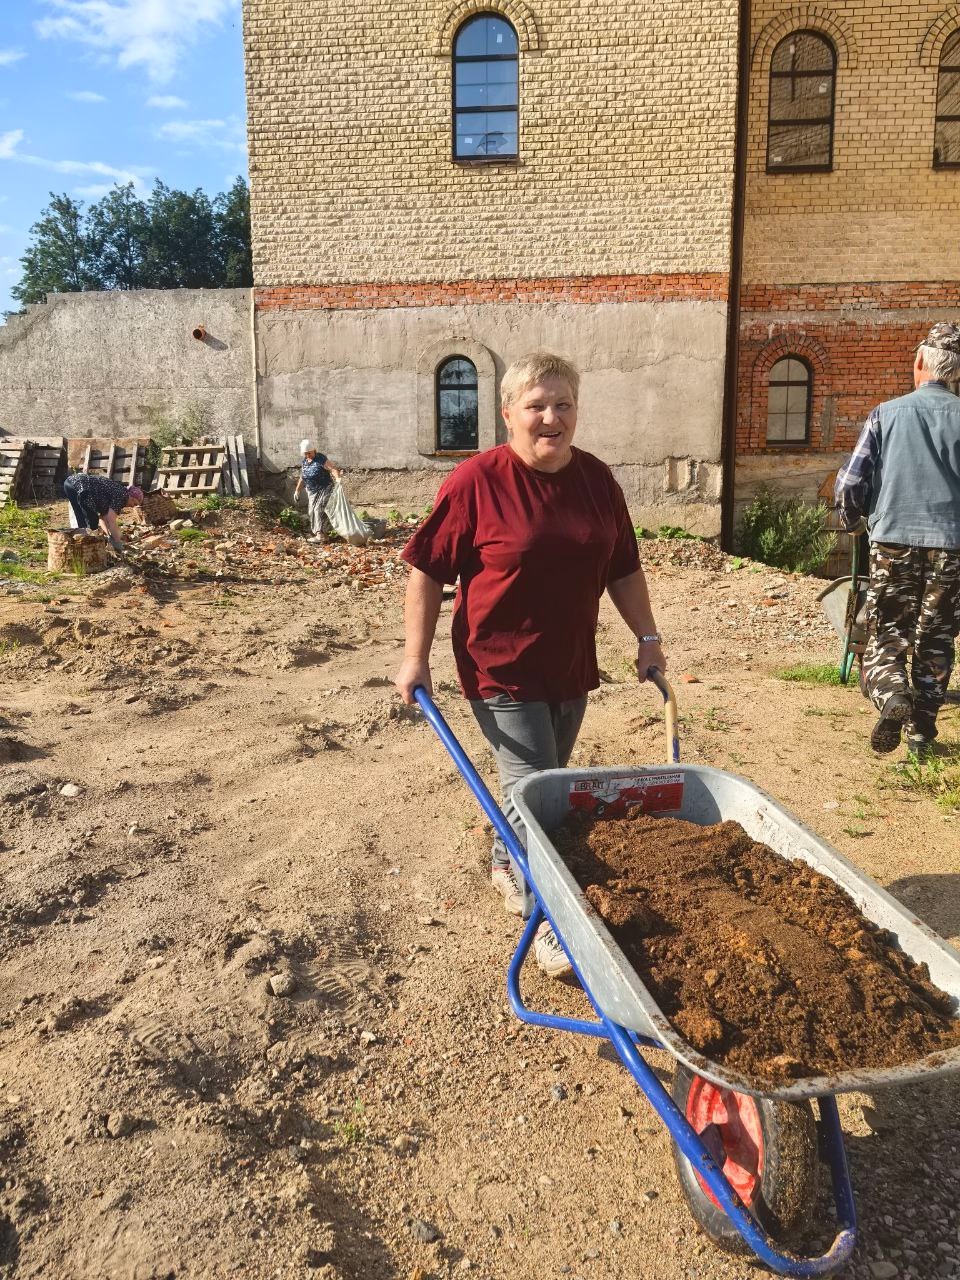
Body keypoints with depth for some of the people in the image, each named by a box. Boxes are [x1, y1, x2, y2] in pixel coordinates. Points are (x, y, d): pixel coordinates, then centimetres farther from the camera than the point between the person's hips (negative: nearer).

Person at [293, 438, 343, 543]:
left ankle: (320, 535, -20)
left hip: (325, 489, -7)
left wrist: (338, 478, -43)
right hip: (312, 492, 7)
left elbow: (333, 469, -25)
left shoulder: (321, 459, -15)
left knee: (319, 510, -17)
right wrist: (297, 490, 19)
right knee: (312, 511, 7)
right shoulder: (304, 462, 7)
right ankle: (314, 533, 17)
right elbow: (302, 477, 18)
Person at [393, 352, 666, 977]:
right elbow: (427, 571, -10)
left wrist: (647, 637, 11)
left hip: (573, 668, 6)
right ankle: (549, 920, 14)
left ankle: (507, 863, 45)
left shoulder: (598, 480, 2)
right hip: (502, 670, -5)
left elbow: (624, 569, 12)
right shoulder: (476, 481, -14)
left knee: (545, 783, 19)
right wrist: (416, 657, -12)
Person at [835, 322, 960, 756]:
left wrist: (852, 521, 18)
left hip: (894, 542, -1)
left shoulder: (887, 413, 0)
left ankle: (891, 696, -20)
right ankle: (922, 729, 17)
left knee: (886, 636, 7)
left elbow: (850, 483, -2)